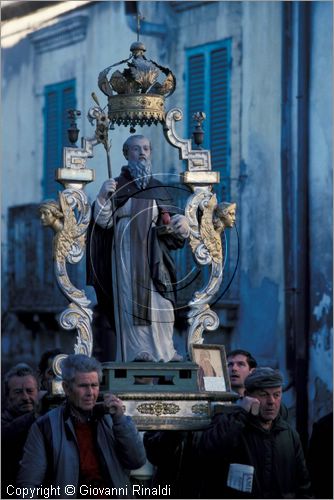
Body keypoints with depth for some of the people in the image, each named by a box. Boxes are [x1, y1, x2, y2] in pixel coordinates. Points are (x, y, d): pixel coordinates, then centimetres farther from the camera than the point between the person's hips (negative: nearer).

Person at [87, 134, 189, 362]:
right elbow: (104, 222, -5)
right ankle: (136, 354, -5)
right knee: (131, 306, -7)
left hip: (154, 257, 3)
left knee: (160, 307, -3)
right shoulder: (116, 186, 4)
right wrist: (102, 196, -22)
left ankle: (163, 352, 3)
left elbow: (170, 228, 14)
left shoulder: (160, 189, 14)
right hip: (126, 257, -3)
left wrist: (181, 224, -8)